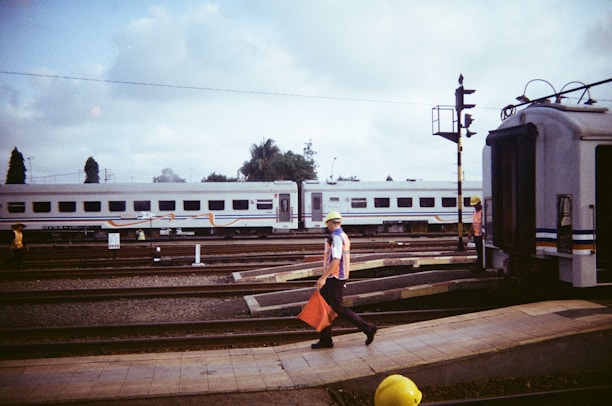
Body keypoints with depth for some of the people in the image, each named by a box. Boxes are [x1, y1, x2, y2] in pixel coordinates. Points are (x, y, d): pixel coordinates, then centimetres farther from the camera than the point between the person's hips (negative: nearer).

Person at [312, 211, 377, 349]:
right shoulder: (344, 236, 14)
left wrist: (323, 277, -27)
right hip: (337, 277, 10)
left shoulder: (336, 238, -17)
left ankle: (367, 328, 1)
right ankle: (325, 340, 14)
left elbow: (336, 261, -27)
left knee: (339, 308, -3)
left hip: (334, 278, -10)